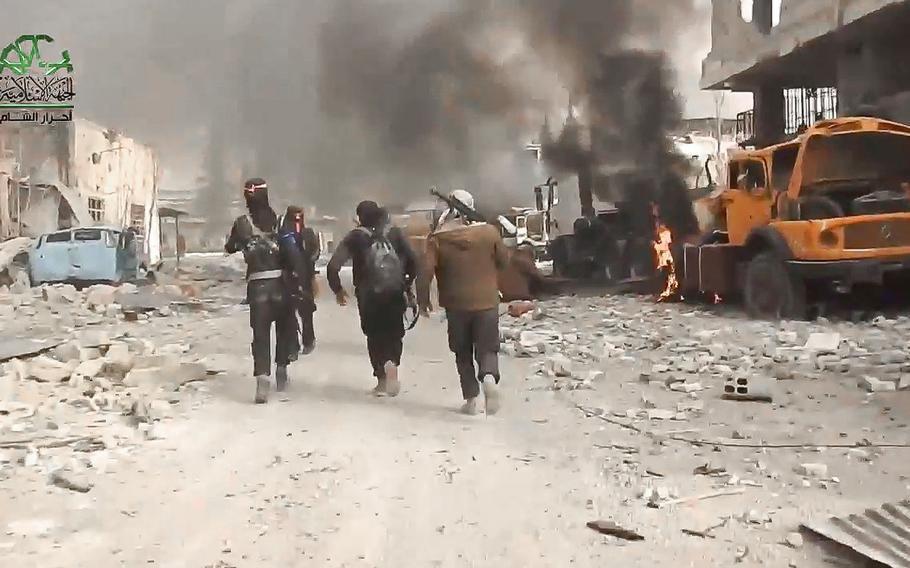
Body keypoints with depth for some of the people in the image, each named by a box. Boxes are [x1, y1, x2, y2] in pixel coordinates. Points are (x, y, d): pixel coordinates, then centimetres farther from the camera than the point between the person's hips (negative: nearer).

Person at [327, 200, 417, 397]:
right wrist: (407, 285, 13)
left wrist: (337, 289, 8)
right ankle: (392, 363, -11)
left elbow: (333, 266, -6)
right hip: (395, 294, 1)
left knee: (374, 335, 14)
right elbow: (412, 261, 0)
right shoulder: (394, 232, 5)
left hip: (368, 296, -1)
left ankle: (382, 380, 10)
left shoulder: (356, 237, 0)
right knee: (394, 332, 15)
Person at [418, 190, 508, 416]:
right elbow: (504, 261, 7)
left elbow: (426, 271, -12)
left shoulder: (437, 238, -7)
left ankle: (470, 399, 16)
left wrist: (423, 300, 0)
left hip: (456, 304, 0)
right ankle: (489, 377, -21)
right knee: (487, 349, 10)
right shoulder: (489, 231, -4)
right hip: (487, 302, 0)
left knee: (463, 354, 16)